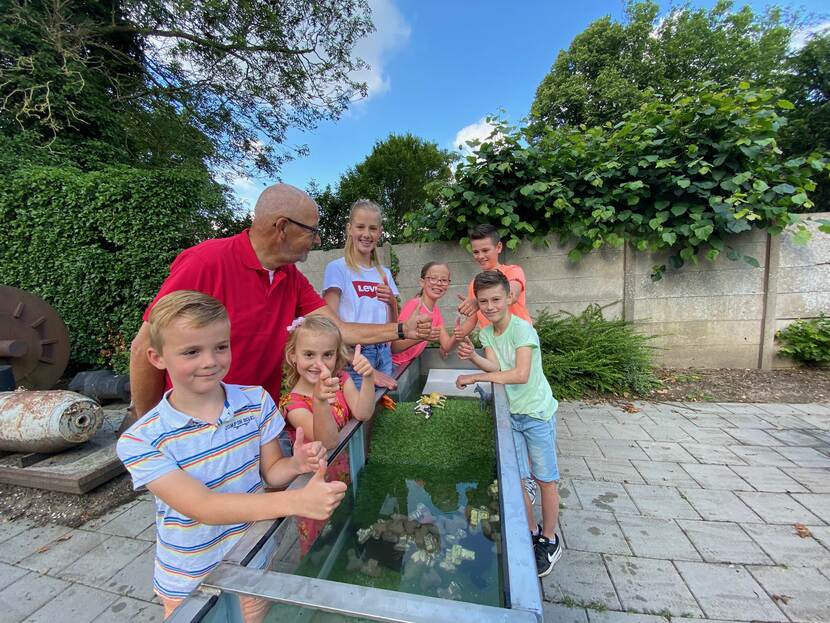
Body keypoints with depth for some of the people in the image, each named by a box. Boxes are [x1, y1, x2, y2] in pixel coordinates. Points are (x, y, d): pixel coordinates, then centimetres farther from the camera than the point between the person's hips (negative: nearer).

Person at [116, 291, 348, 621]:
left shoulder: (256, 401, -13)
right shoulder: (140, 442, -20)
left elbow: (270, 473, -4)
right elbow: (202, 507, -29)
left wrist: (297, 464, -27)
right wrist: (296, 502, -40)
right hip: (190, 585, -2)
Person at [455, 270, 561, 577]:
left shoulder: (522, 328, -20)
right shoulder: (486, 333, 2)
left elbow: (520, 375, -29)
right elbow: (495, 368, -10)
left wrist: (475, 377, -27)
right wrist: (472, 356, -29)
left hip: (537, 413, -5)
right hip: (510, 413, 6)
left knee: (545, 480, 9)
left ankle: (549, 541, 31)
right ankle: (532, 532, 35)